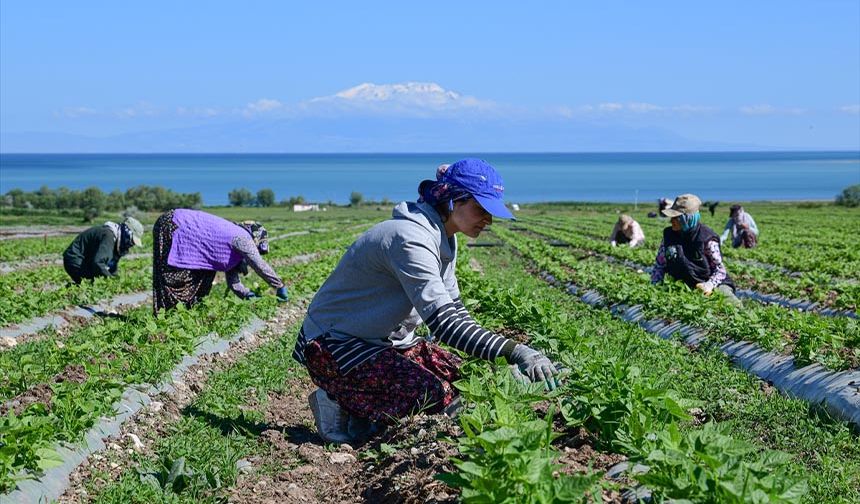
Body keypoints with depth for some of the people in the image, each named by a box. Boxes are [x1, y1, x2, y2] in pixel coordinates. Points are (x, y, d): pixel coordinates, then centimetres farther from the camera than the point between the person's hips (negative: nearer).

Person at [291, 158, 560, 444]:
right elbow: (443, 323, -35)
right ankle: (340, 405, -7)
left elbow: (454, 310, 10)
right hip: (333, 345, -10)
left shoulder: (442, 239, 4)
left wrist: (504, 362, -3)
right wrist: (514, 351, -41)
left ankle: (361, 406, 6)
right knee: (435, 396, -25)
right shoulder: (411, 239, -27)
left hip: (385, 340, 10)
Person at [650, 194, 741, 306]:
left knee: (734, 307, -28)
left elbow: (720, 269, -10)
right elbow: (659, 265, 6)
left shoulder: (706, 238, -16)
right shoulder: (669, 235, -4)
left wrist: (709, 285, -29)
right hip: (684, 287, 4)